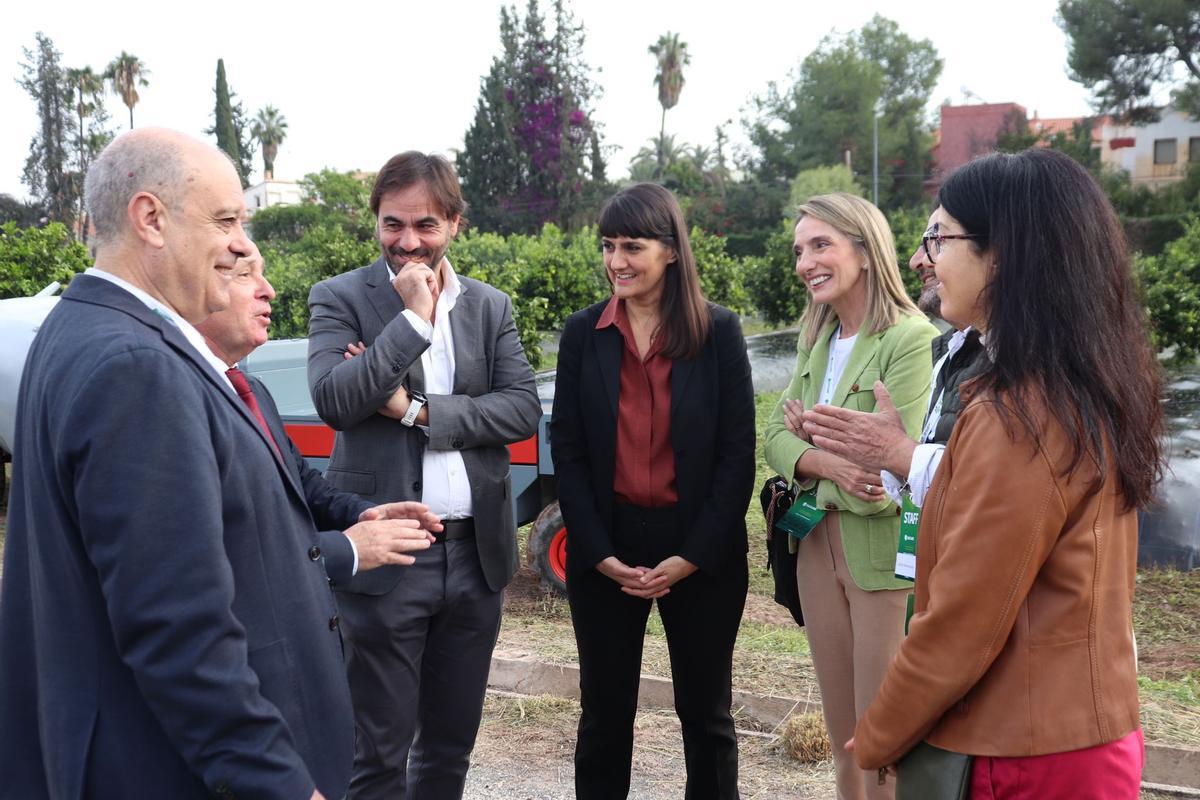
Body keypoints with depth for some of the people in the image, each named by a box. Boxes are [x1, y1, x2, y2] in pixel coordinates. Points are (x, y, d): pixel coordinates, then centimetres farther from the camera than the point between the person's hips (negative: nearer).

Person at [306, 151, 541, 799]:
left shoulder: (490, 306, 8)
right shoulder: (340, 298, -2)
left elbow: (524, 409, -4)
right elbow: (333, 401, -17)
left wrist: (419, 410, -13)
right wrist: (413, 317, -16)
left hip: (475, 553, 4)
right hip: (386, 557, -4)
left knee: (452, 744, 17)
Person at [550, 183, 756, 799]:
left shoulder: (719, 332, -4)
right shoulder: (582, 334, 1)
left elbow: (737, 454, -5)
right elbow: (567, 451, 0)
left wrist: (693, 556, -11)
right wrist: (601, 554, -8)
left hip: (702, 554, -1)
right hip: (605, 549, 1)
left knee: (706, 713, 12)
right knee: (605, 712, 12)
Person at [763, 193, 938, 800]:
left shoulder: (912, 339, -16)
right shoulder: (816, 340, 9)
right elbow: (775, 437, 4)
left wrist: (809, 435, -4)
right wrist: (828, 463, -17)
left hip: (886, 554, -7)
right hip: (819, 544, 7)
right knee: (843, 740, 18)